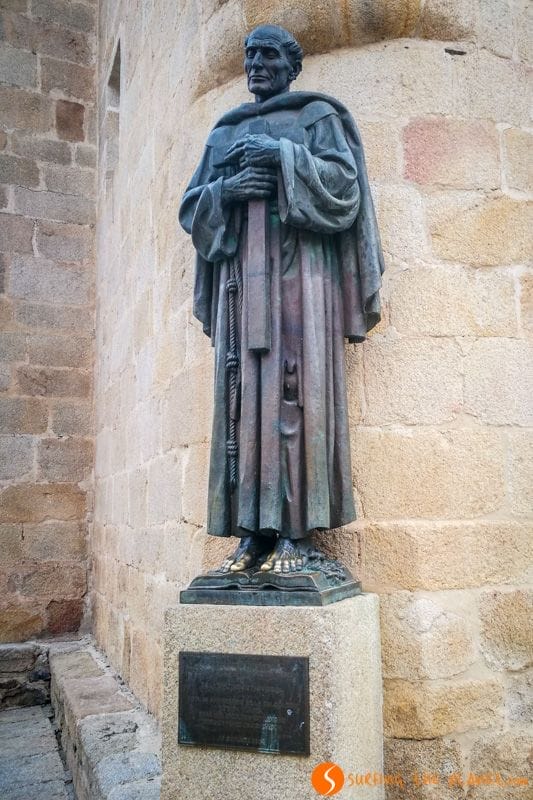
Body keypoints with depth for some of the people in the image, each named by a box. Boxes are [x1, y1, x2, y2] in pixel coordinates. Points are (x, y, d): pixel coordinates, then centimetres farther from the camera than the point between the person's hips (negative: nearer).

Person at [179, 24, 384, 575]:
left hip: (299, 263, -4)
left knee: (295, 384, -14)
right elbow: (191, 206, 17)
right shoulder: (224, 132, 25)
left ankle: (297, 529, -13)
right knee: (244, 390, -6)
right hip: (242, 269, 4)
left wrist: (281, 154, -10)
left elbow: (344, 184, 0)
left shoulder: (317, 116, 14)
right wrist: (225, 190, -3)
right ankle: (255, 529, -6)